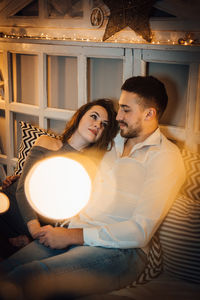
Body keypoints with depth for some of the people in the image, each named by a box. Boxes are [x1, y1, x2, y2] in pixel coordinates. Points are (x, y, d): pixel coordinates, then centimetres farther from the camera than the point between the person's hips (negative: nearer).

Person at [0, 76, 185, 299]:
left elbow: (140, 232, -15)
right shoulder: (114, 142, 21)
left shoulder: (165, 156, -5)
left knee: (24, 277, -30)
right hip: (74, 233, 7)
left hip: (119, 250, -7)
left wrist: (72, 236, -15)